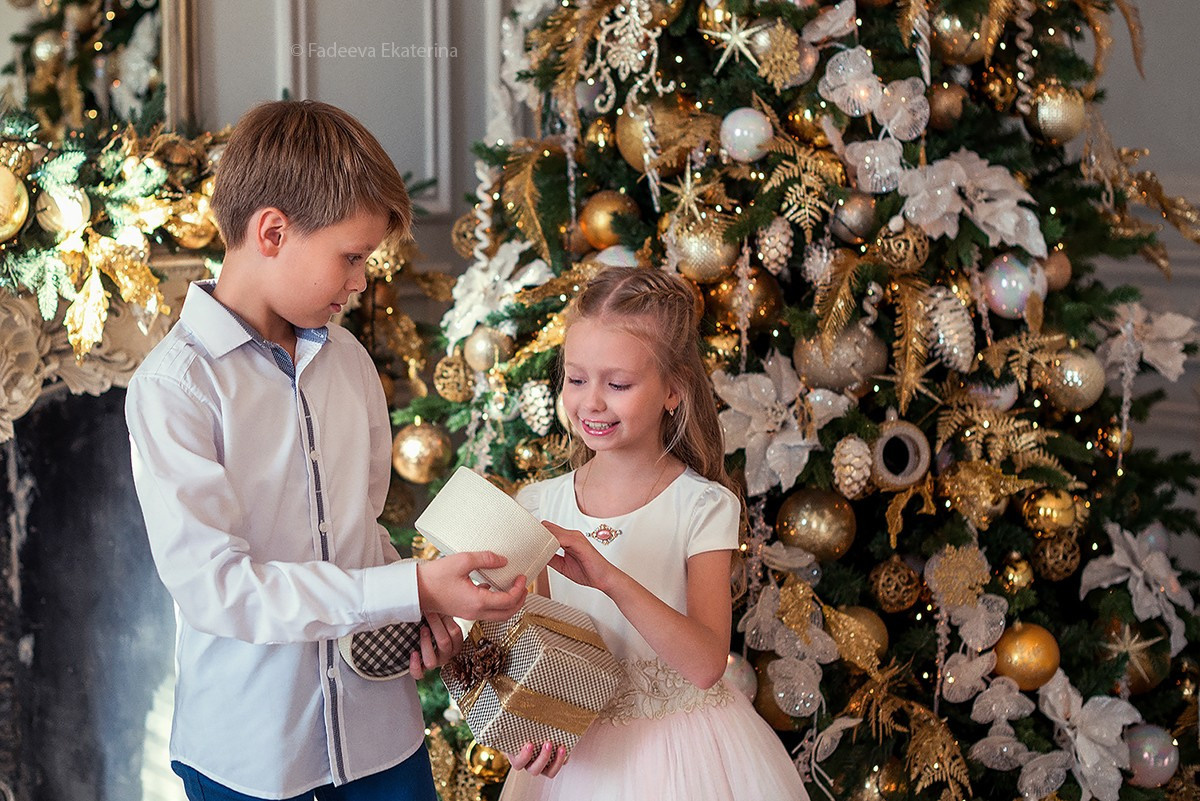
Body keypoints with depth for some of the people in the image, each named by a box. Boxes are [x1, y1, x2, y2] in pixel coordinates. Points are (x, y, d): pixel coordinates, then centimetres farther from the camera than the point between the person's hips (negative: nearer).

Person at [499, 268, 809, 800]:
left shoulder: (703, 507, -12)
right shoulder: (540, 507, -2)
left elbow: (706, 664, -22)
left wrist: (610, 579, -33)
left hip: (684, 752, -3)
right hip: (577, 754, 3)